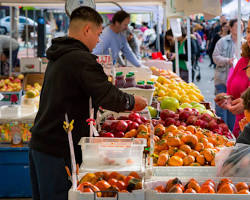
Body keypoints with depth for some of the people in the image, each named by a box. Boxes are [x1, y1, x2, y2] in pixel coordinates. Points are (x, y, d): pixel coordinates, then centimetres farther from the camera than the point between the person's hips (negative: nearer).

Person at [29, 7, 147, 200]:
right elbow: (108, 97, -23)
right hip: (58, 151, -9)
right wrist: (132, 102, -3)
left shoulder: (57, 57, 15)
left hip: (39, 143, 9)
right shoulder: (81, 59, -16)